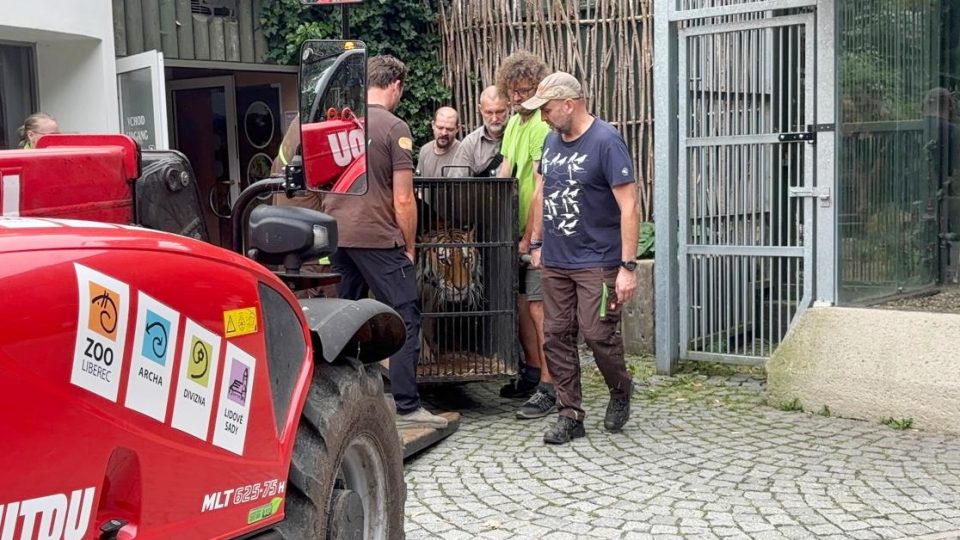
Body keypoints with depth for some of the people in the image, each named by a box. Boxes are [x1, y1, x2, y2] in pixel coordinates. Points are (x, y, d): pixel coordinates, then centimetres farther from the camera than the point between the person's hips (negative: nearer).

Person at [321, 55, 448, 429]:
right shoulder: (394, 128, -9)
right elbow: (403, 199, -10)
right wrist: (409, 246, 1)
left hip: (337, 234, 6)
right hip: (376, 238, -6)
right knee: (405, 318, 0)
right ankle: (406, 406, -1)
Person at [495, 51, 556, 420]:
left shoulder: (542, 126, -15)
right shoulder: (514, 122, 15)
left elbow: (541, 189, -18)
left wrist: (529, 237, -16)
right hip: (518, 230, 9)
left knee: (538, 307, -9)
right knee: (520, 303, 14)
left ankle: (548, 388, -4)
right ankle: (532, 373, 27)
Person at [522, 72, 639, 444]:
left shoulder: (606, 141, -13)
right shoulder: (552, 140, 9)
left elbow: (629, 206, -16)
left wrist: (628, 267, -20)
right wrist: (536, 243, 18)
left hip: (597, 261, -7)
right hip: (555, 261, 7)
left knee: (597, 333, -7)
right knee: (556, 337, 5)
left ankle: (621, 390, 22)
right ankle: (570, 415, 14)